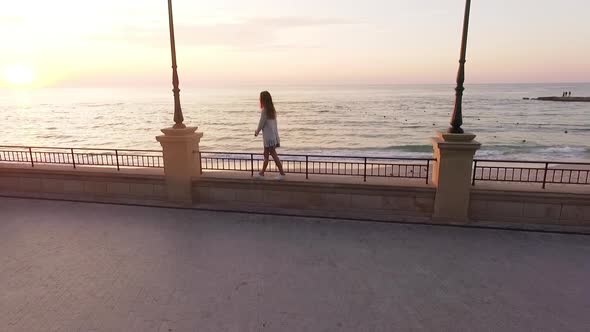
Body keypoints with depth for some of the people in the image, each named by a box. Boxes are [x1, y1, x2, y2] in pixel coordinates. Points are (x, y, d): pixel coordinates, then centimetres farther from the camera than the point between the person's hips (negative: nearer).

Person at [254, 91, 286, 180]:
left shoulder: (264, 110, -15)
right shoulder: (272, 110, 9)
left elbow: (261, 123, -10)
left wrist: (257, 132, 7)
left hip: (268, 136, -9)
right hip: (273, 135, 9)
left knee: (274, 155, -4)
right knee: (266, 155, 14)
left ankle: (282, 173, -2)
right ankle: (262, 173, 22)